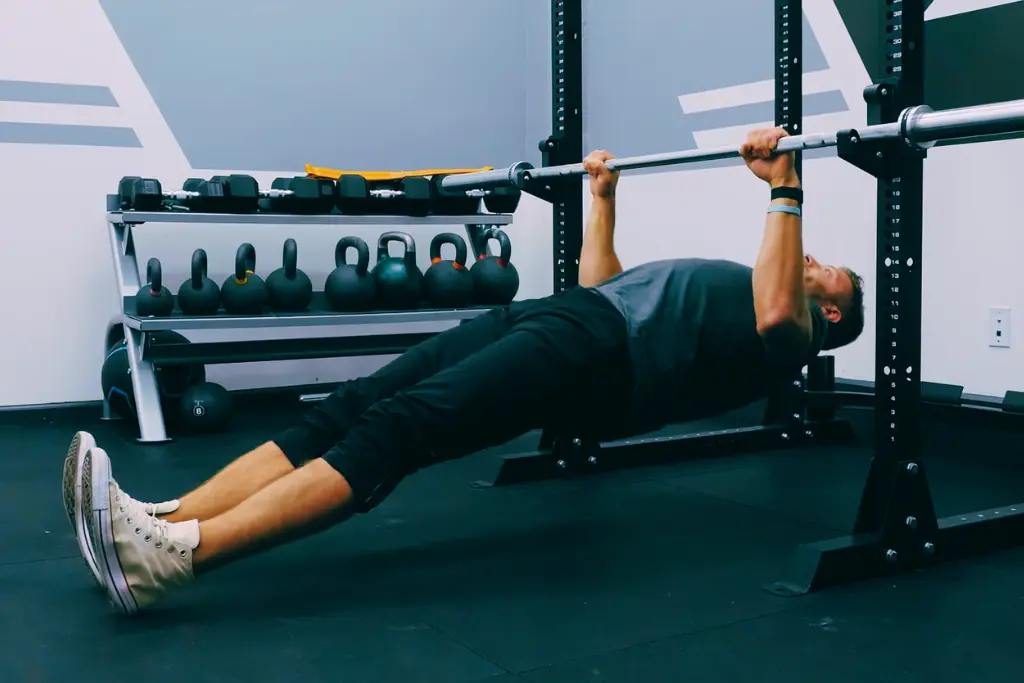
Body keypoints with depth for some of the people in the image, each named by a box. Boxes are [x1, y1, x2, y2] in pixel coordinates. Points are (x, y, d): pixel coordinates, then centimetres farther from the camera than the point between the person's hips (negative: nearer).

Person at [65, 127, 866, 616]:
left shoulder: (793, 332, 16)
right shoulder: (711, 292, 41)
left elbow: (774, 309, -9)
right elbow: (598, 286, 43)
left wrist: (786, 188, -7)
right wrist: (603, 196, 44)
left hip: (607, 356, -8)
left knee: (397, 429, -28)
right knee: (352, 407, -13)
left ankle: (175, 556, -38)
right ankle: (160, 521, -23)